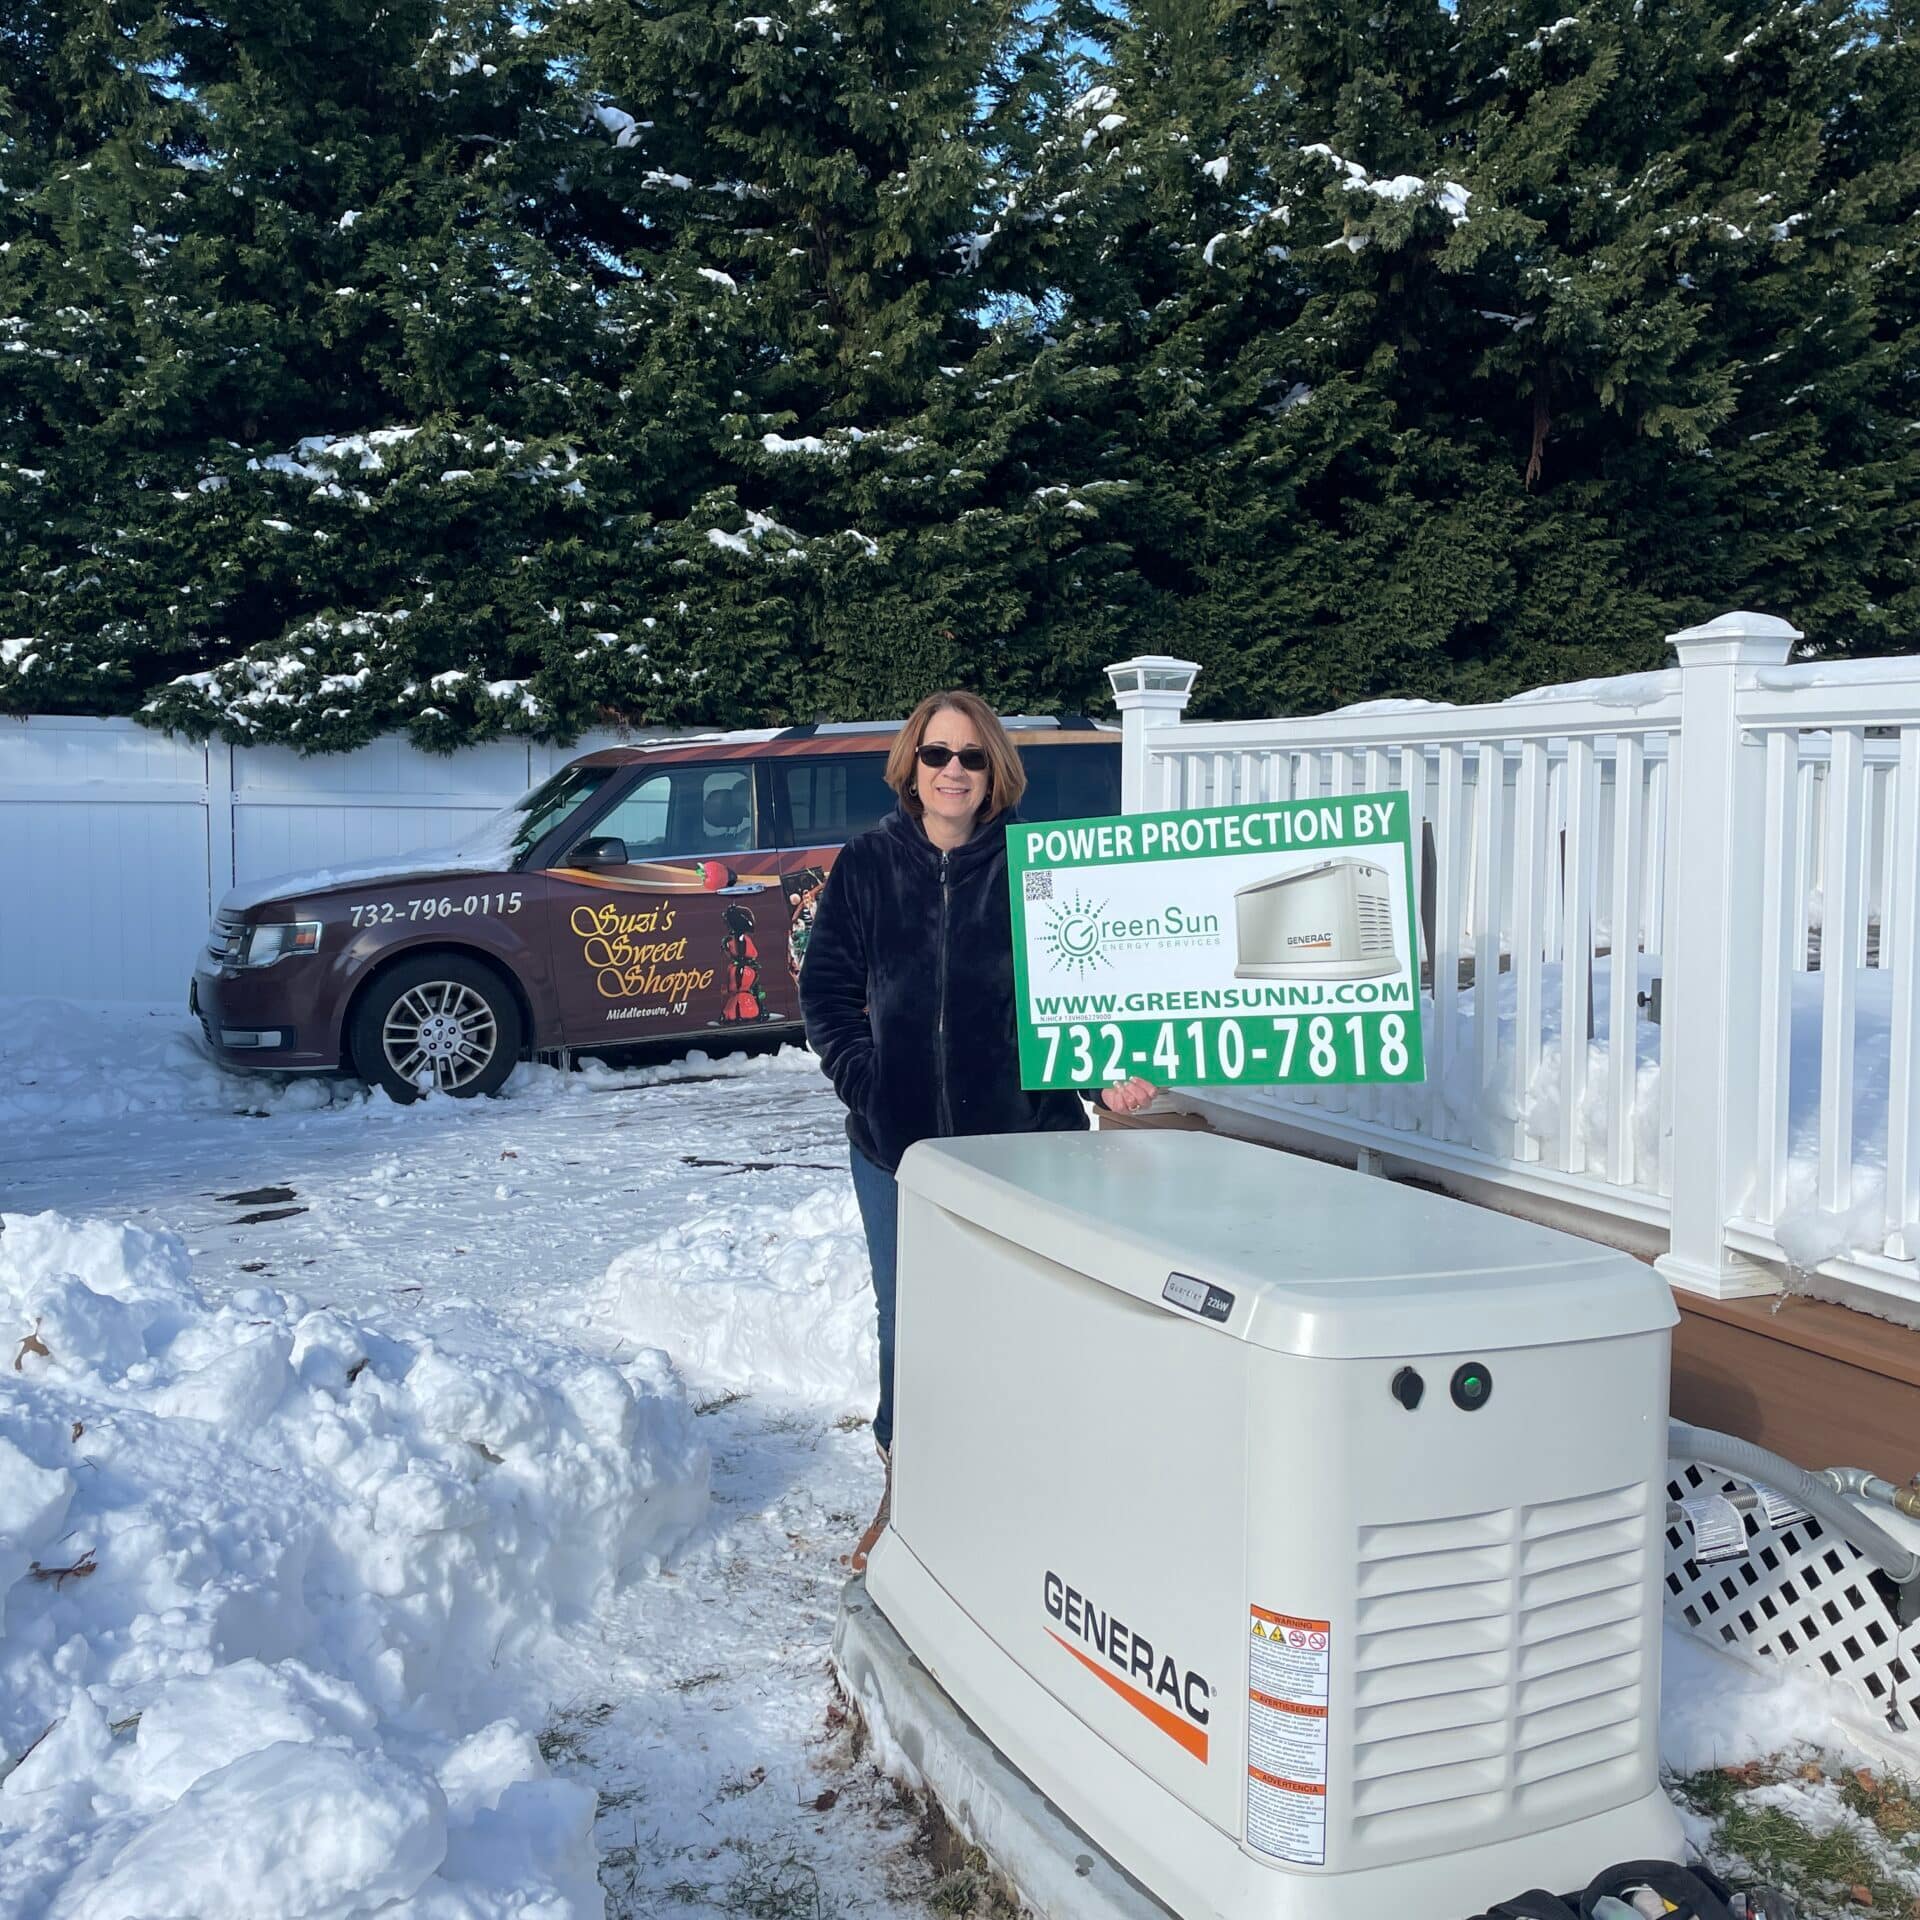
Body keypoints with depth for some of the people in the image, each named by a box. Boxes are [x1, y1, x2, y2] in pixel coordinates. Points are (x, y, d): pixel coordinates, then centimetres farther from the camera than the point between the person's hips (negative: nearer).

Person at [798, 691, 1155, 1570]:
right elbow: (826, 988, 6)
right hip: (895, 1143, 2)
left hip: (1015, 1136, -1)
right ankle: (904, 1491, 30)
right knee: (907, 1326, 11)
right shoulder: (867, 864, 3)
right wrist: (863, 1078, -7)